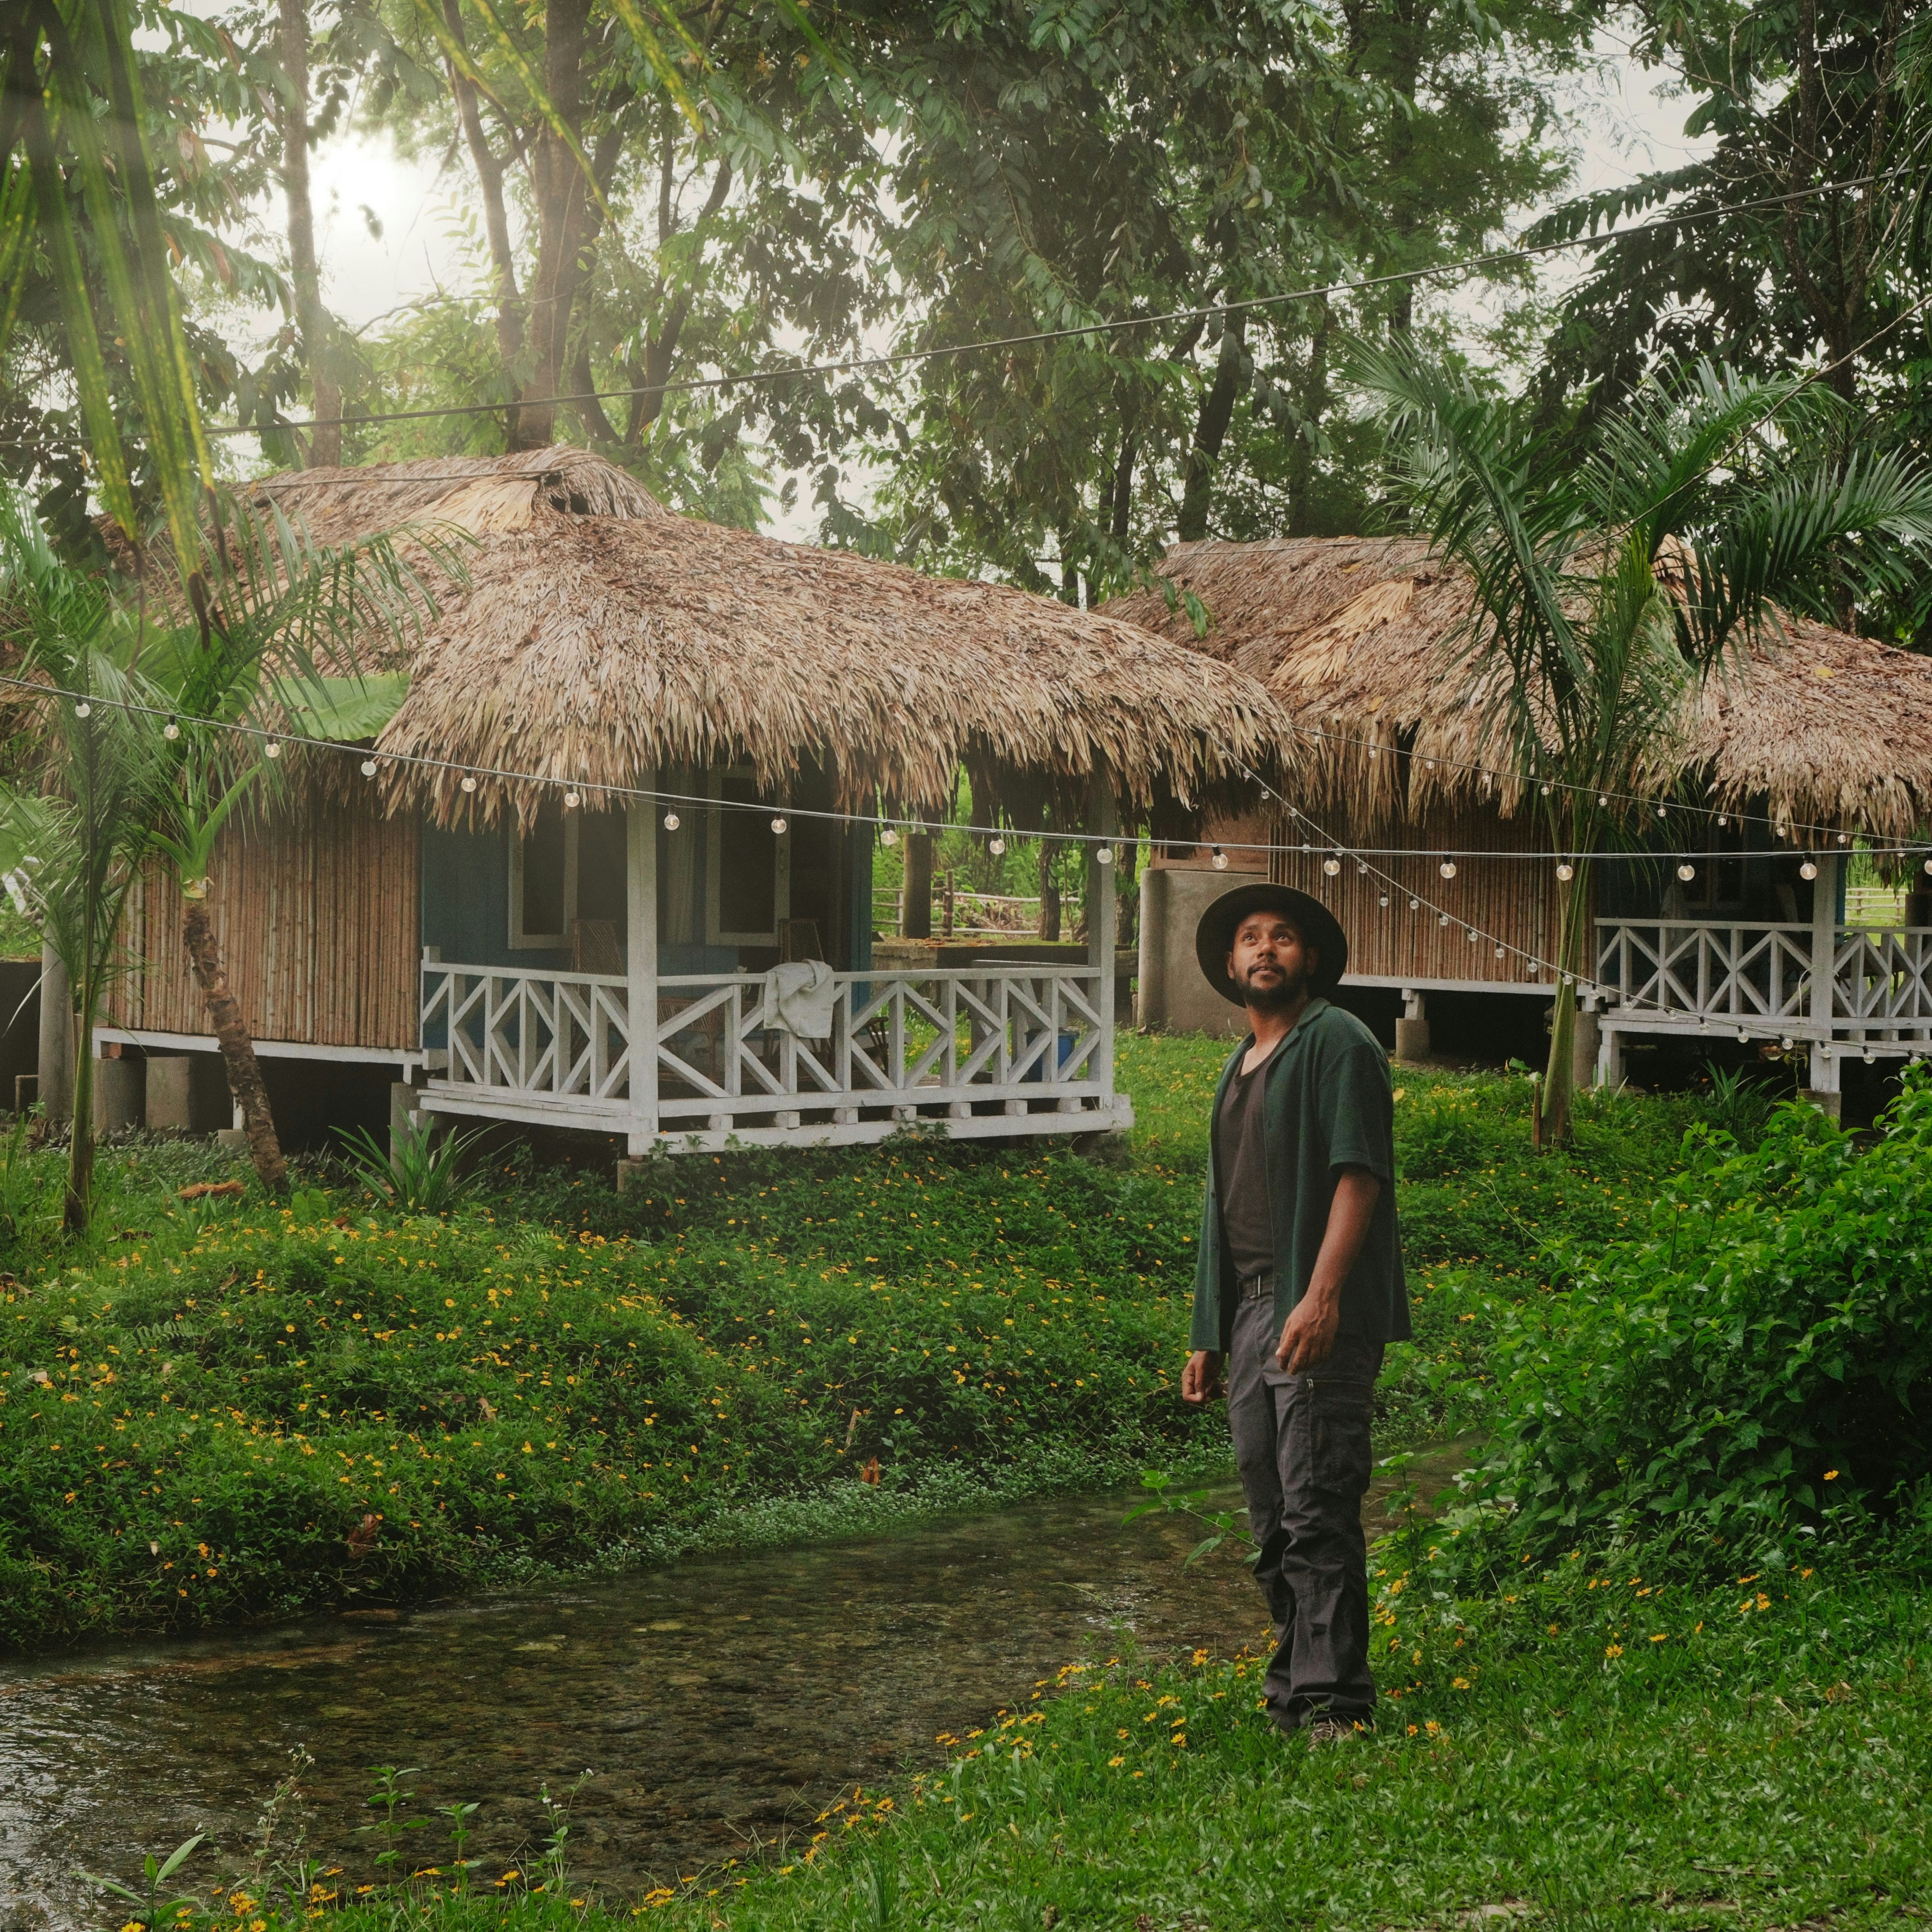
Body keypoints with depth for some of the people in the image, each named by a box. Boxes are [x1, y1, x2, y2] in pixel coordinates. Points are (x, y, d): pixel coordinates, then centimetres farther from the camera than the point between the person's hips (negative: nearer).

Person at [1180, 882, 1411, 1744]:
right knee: (1272, 1523, 10)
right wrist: (1209, 1336, 20)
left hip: (1318, 1318, -8)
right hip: (1248, 1317, 8)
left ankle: (1334, 1700, -7)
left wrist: (1322, 1295, -23)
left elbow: (1358, 1174, -13)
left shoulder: (1337, 1042, -3)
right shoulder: (1239, 1069, 22)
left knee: (1318, 1513, -11)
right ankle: (1292, 1688, 18)